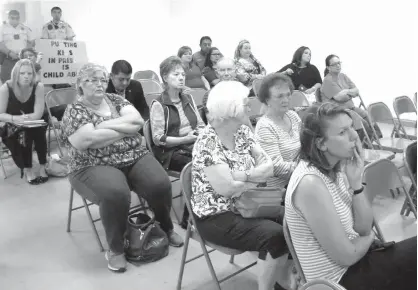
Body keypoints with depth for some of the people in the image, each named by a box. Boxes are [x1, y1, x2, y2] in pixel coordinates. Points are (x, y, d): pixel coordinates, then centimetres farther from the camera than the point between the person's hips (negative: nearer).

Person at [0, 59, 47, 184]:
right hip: (11, 129, -1)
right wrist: (15, 119, -37)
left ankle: (42, 167, -19)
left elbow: (38, 114, -20)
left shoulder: (38, 86, -16)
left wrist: (24, 119, -36)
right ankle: (27, 169, -18)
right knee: (22, 134, -31)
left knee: (39, 129, -30)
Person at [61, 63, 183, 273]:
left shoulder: (116, 100, 12)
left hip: (134, 157, 4)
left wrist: (105, 124, -13)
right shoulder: (74, 111, -2)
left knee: (161, 184, -20)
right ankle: (115, 248, -11)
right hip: (96, 166, -4)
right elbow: (91, 139, -20)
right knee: (116, 193, -34)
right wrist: (126, 127, -11)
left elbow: (138, 120, -5)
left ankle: (166, 227, 9)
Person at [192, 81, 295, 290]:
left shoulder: (242, 131, 2)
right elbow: (226, 188, -27)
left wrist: (244, 175, -22)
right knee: (276, 235, -22)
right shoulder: (207, 143, -21)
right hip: (217, 216, -8)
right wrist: (257, 177, -11)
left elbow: (269, 166, -3)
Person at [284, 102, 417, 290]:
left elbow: (364, 228, -1)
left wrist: (356, 182, -14)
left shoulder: (336, 167, -2)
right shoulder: (311, 183, -28)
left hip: (354, 260, 7)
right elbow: (347, 256, -23)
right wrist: (369, 237, -2)